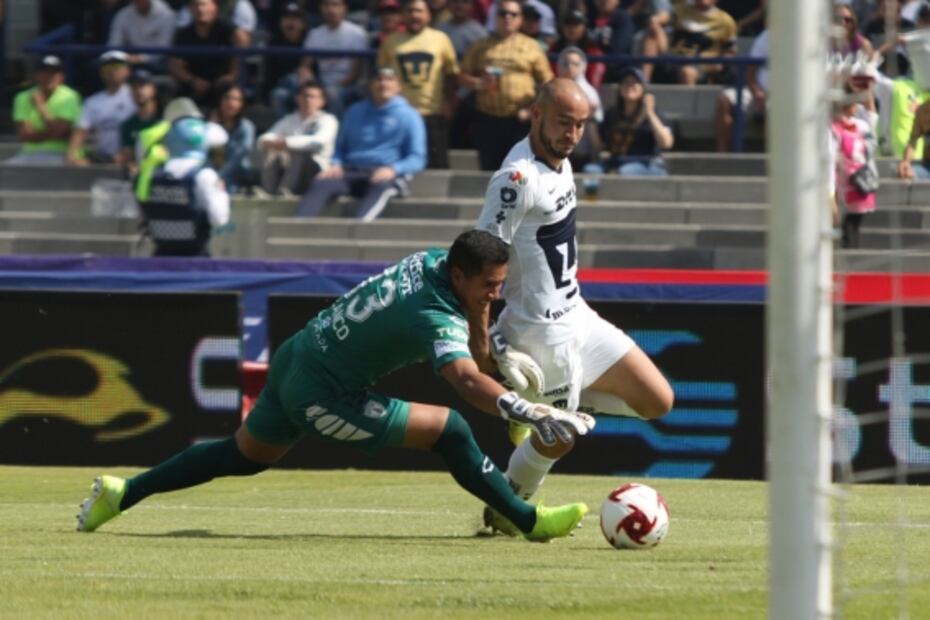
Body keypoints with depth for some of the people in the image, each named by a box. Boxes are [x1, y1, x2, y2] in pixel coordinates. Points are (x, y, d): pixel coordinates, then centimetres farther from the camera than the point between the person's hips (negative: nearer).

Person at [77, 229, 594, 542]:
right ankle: (529, 522, -2)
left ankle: (121, 494, 34)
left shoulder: (432, 260, -3)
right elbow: (465, 379, -46)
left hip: (295, 358, 9)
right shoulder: (434, 317, -30)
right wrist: (535, 415, -55)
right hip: (322, 398, -9)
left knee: (243, 456, 29)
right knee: (450, 430, -11)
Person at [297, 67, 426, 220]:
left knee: (379, 187, -42)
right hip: (352, 171, 4)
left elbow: (417, 159, 2)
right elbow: (341, 147, 26)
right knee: (320, 184, -29)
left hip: (387, 175, -4)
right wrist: (336, 165, 2)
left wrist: (392, 169, -18)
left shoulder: (408, 116, 7)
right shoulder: (355, 112, 20)